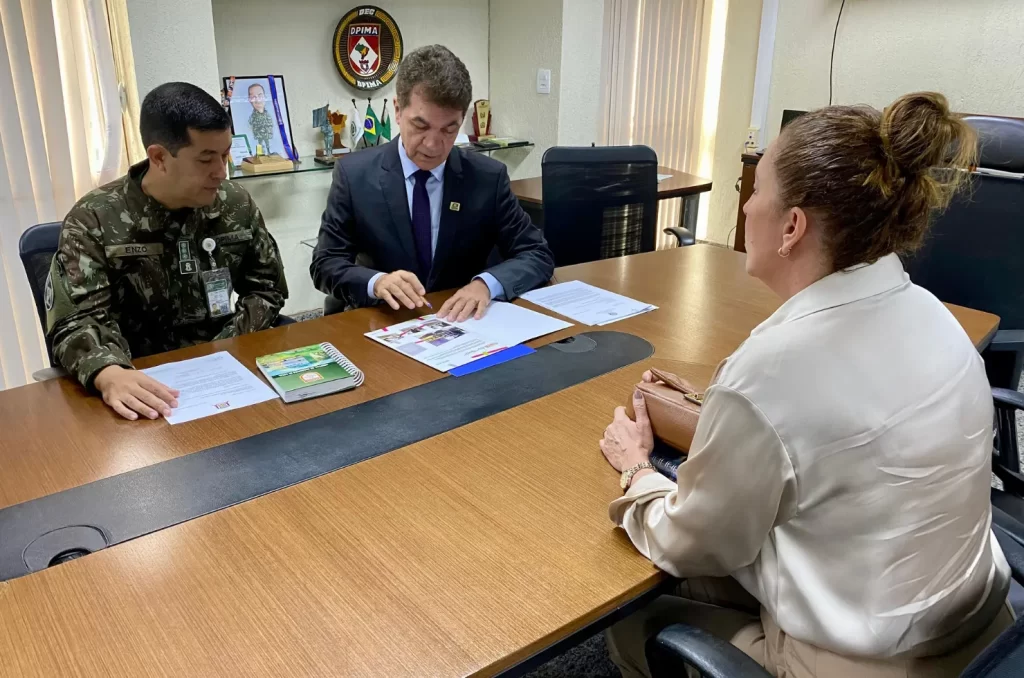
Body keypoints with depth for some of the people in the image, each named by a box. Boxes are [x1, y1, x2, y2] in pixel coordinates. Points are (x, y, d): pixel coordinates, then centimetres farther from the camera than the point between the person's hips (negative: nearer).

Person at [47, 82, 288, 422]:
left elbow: (267, 287, 9)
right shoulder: (94, 221, -7)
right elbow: (77, 322, -13)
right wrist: (110, 375, -35)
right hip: (144, 383, -1)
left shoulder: (236, 204, 3)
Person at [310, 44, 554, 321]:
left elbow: (537, 255, -1)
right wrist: (376, 282, -26)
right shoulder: (354, 174, -5)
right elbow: (325, 264, -4)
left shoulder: (488, 177, -3)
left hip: (460, 325, 2)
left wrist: (487, 283, -22)